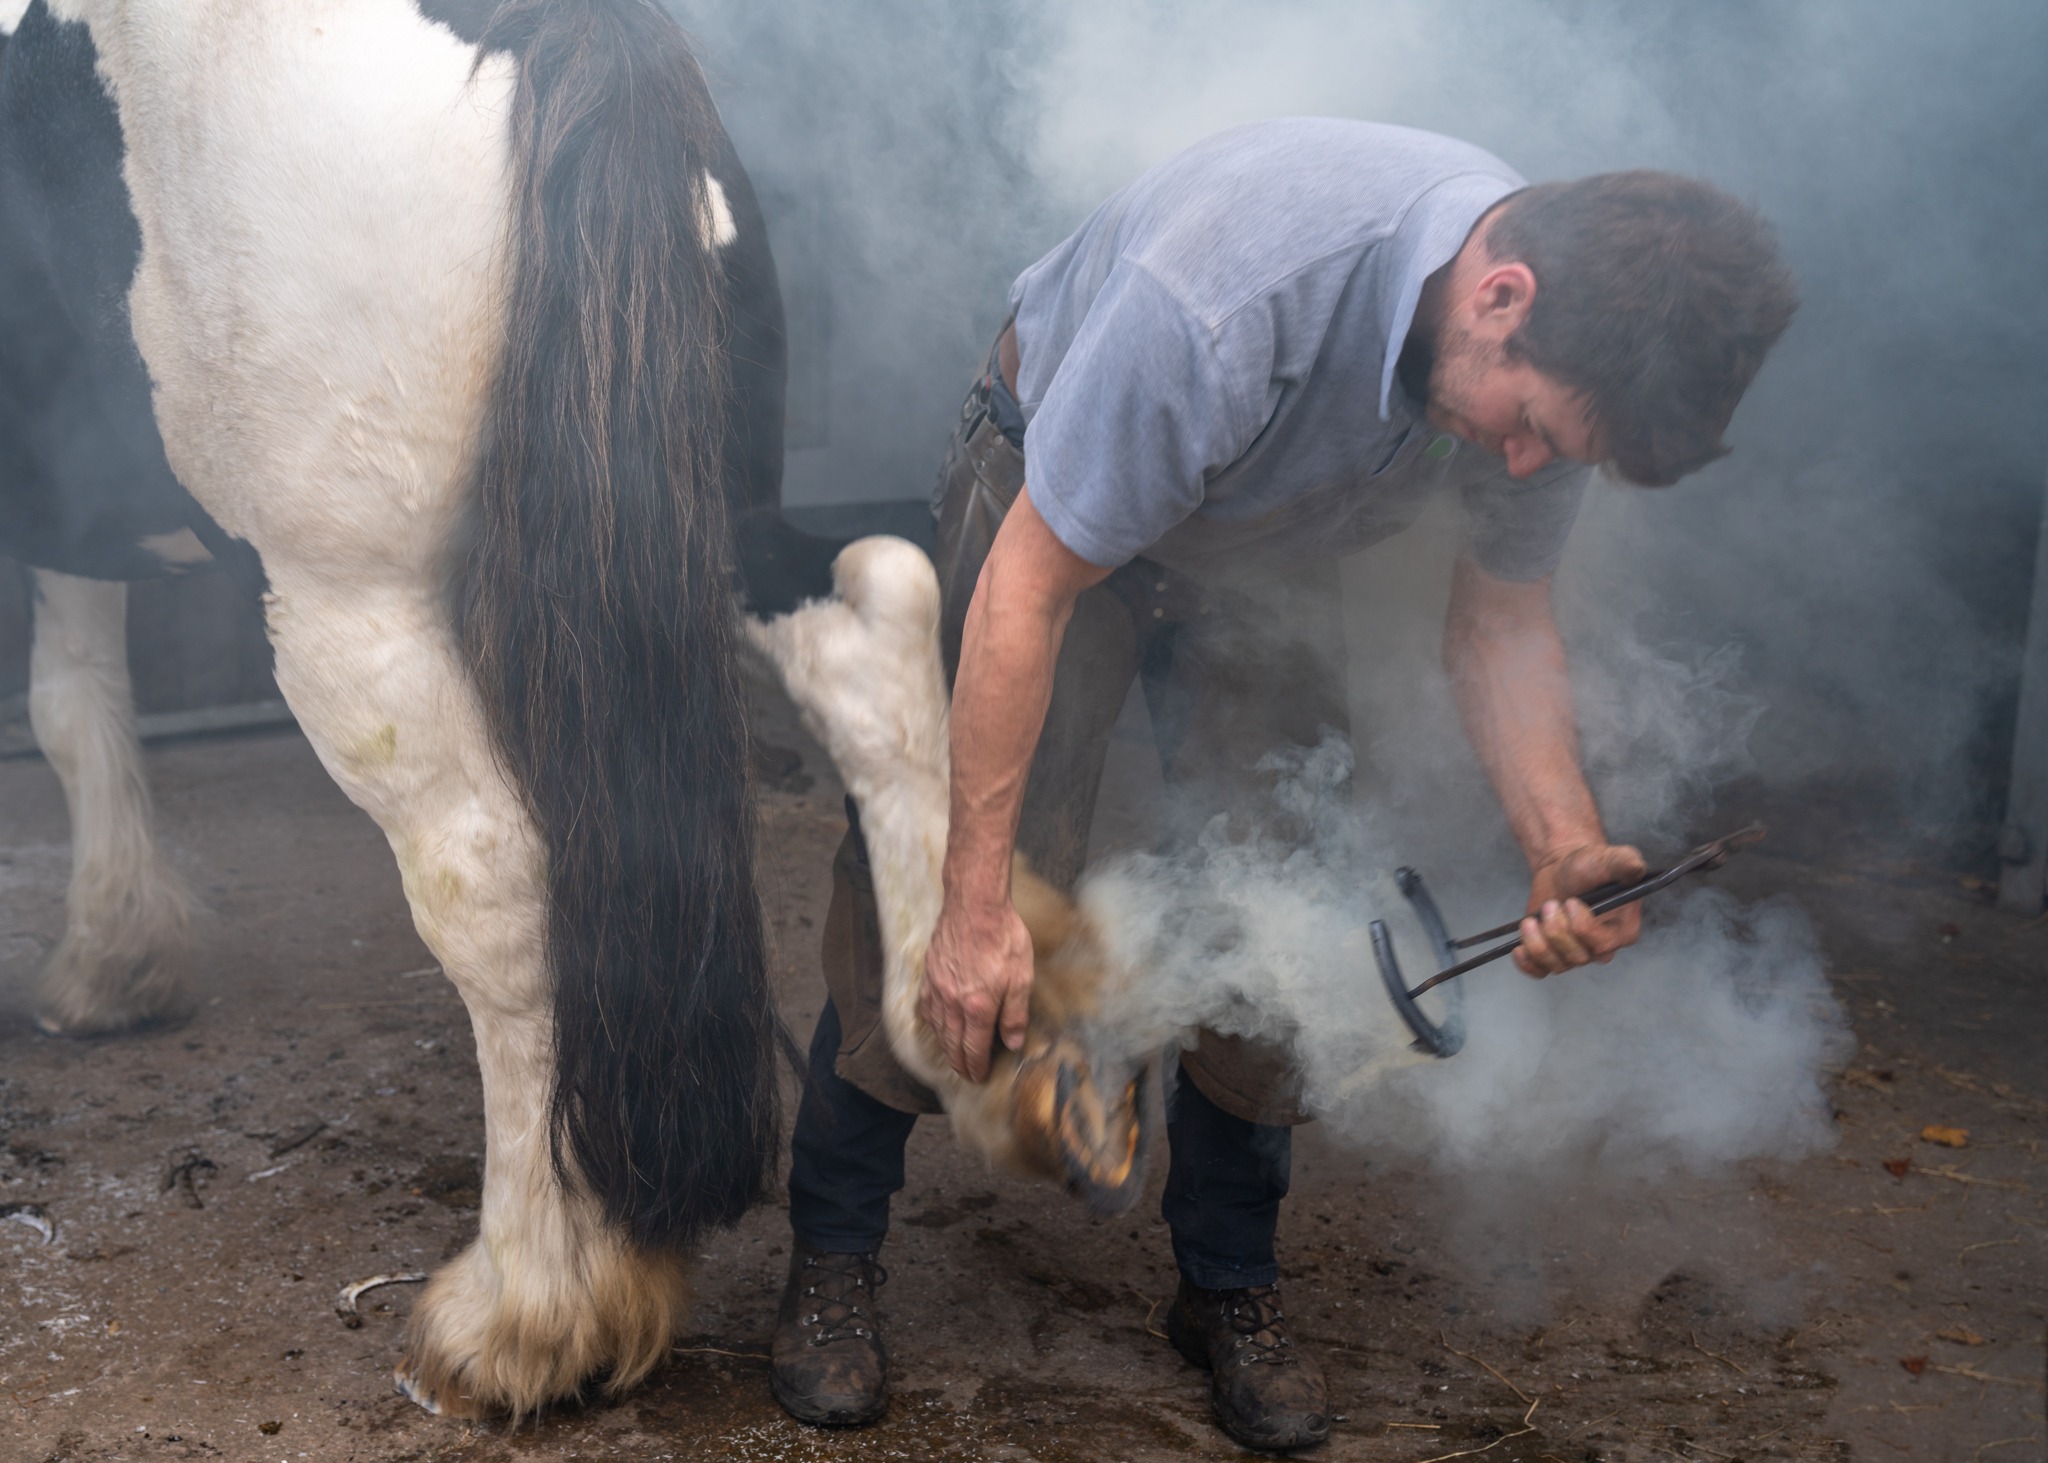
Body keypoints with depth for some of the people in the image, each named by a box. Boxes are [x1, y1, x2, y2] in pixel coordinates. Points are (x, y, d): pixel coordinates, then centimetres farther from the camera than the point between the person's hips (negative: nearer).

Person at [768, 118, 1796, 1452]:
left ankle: (1231, 1286, 16)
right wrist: (979, 900, -29)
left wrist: (1567, 844, -26)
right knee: (938, 879, -11)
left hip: (1273, 558, 5)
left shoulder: (1564, 342, -24)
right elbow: (1028, 587, -33)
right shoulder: (1219, 298, -43)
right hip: (1054, 494, -4)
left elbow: (1503, 615, -8)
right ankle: (834, 1253, 9)